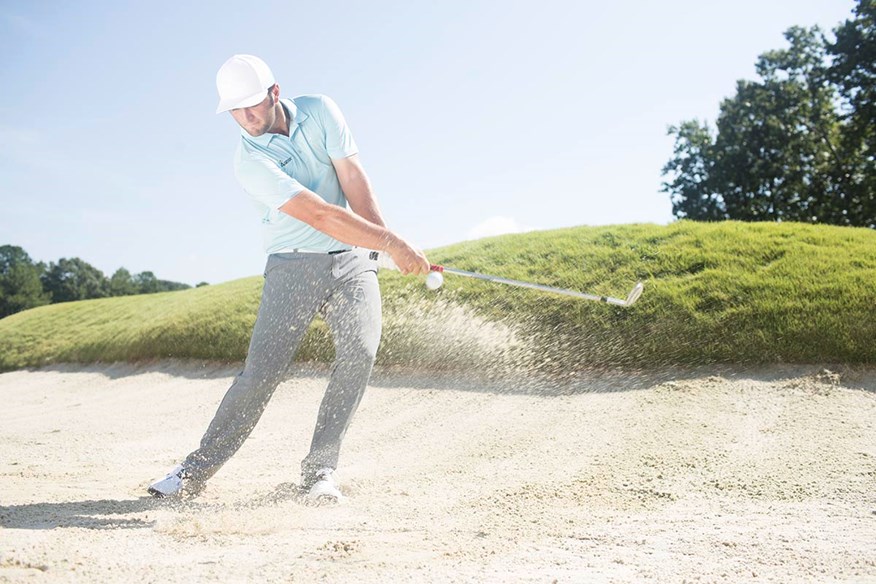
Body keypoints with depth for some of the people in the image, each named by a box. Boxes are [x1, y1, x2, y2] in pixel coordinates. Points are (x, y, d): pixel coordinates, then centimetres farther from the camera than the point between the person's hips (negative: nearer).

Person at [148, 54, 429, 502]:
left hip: (352, 259, 3)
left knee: (359, 354, -17)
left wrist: (386, 239, -21)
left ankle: (319, 470, -7)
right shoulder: (250, 161, -15)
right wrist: (391, 243, -27)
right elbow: (318, 214, -24)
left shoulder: (320, 112, -2)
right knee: (262, 370, -10)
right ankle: (196, 469, 5)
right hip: (293, 266, -3)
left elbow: (354, 182, -8)